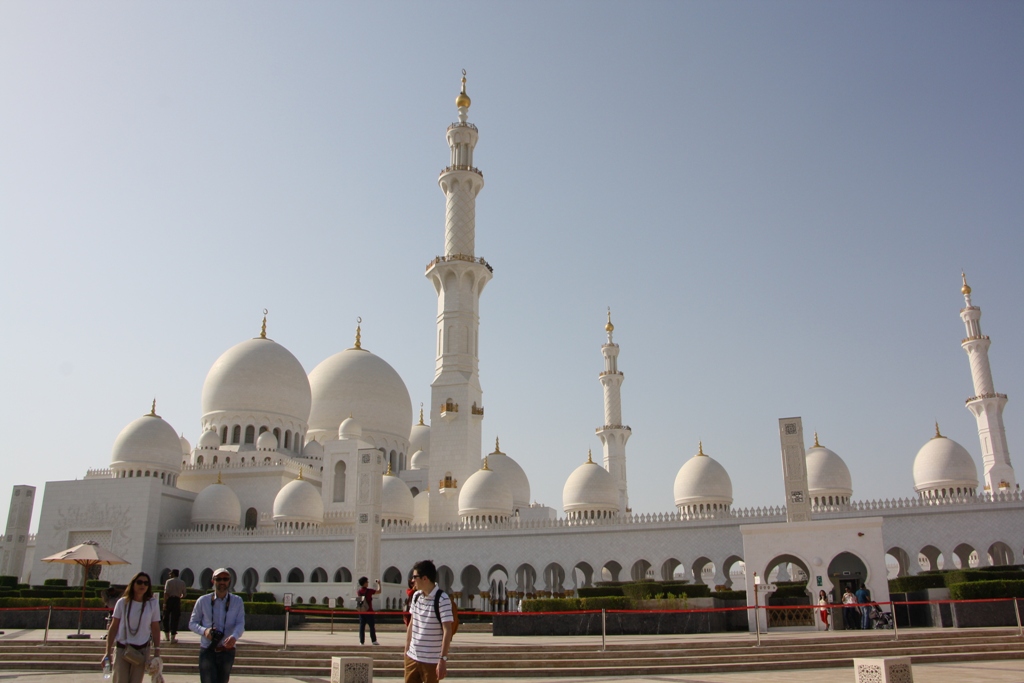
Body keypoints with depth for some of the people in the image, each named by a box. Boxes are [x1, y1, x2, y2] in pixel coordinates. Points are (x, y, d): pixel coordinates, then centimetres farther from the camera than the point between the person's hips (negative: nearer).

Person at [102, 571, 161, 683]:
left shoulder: (153, 604, -1)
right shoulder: (123, 602, -3)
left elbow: (155, 629, 2)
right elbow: (113, 628, 1)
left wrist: (157, 652, -2)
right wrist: (107, 652, -2)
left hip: (142, 650, 0)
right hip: (122, 649, 0)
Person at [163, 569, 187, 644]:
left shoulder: (169, 581, -3)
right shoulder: (182, 582, 6)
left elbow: (166, 593, -13)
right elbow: (184, 594, 8)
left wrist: (164, 603, -13)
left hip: (169, 600, -2)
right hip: (177, 600, 2)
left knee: (166, 618, 13)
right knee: (175, 619, 5)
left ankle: (167, 636, 17)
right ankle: (173, 637, 3)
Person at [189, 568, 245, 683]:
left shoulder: (237, 601, 2)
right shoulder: (203, 601, 2)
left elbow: (240, 624, -8)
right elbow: (192, 623, 6)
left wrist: (234, 636, -30)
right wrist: (204, 631, -16)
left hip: (227, 651, 1)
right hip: (207, 651, -1)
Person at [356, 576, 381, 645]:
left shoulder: (358, 592, 3)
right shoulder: (369, 591, -11)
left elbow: (357, 601, 12)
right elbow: (379, 591, -5)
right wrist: (379, 584, 8)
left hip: (361, 612, 5)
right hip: (369, 611, -5)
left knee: (362, 627, 6)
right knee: (372, 626, 3)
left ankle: (362, 641, 5)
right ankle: (374, 641, 4)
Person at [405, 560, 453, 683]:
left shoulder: (442, 600, -15)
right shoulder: (416, 596, 6)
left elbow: (447, 631, -18)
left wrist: (443, 660, -21)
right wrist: (406, 649, 13)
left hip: (431, 660, -6)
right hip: (412, 656, 6)